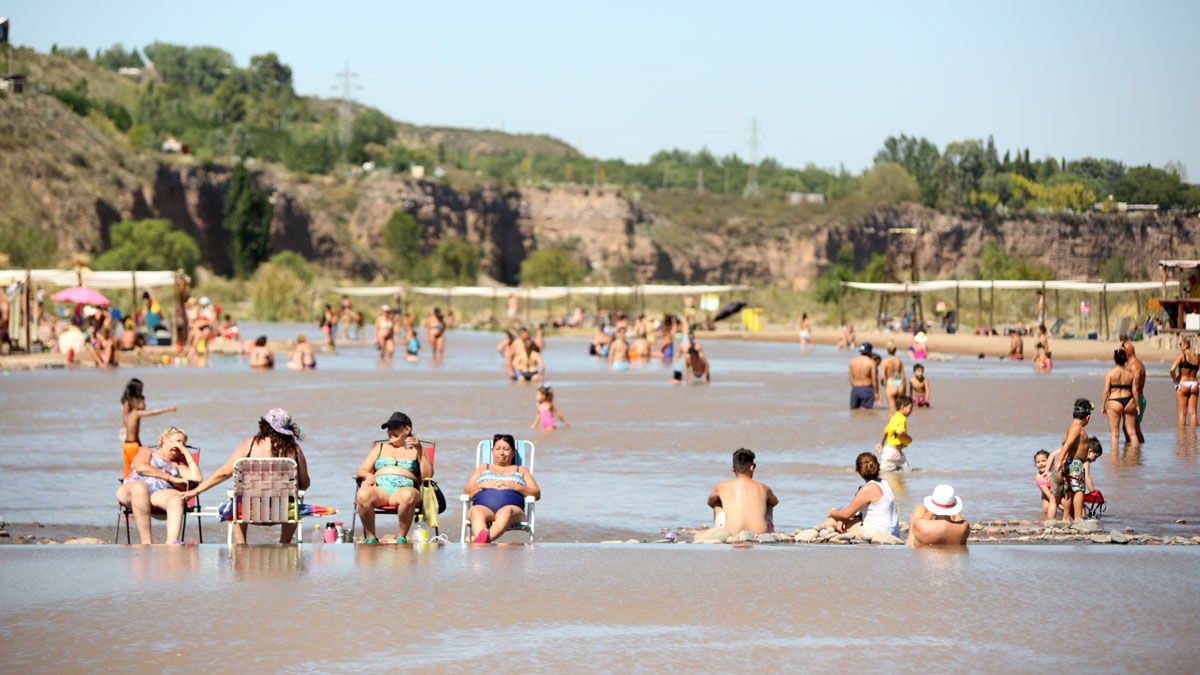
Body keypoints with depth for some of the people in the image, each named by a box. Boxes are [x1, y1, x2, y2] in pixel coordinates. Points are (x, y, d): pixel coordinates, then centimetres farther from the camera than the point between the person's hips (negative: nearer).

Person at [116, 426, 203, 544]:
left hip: (160, 495, 2)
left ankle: (171, 542, -60)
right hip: (131, 492, -2)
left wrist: (187, 454, 25)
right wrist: (172, 479, 3)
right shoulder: (146, 452, 29)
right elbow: (141, 468, 4)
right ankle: (146, 543, -43)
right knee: (140, 487, -41)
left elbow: (197, 478, 16)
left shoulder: (178, 465, 36)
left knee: (177, 496, -35)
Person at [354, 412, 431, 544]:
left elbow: (428, 476, 7)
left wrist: (419, 451, -3)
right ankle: (370, 538, -24)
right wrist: (368, 476, -4)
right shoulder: (380, 447, 30)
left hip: (404, 488, -2)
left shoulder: (416, 449, 22)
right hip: (379, 488, 2)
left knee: (408, 496, -41)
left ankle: (401, 537, -26)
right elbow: (362, 470, 21)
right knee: (363, 494, -35)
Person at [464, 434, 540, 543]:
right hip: (483, 506, 1)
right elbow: (467, 491, 22)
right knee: (476, 511, -39)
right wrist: (483, 485, 1)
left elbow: (537, 493, 18)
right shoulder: (483, 468, 35)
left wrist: (516, 487, 0)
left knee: (506, 511, -41)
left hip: (511, 506, -1)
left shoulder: (521, 471, 32)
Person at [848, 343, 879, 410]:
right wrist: (876, 393, -1)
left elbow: (851, 377, 7)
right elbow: (874, 379, -8)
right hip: (867, 389, -4)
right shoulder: (871, 362, -8)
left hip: (855, 389, 4)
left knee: (854, 409, 9)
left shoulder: (853, 361, 4)